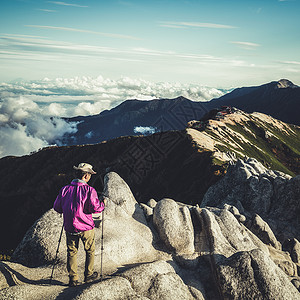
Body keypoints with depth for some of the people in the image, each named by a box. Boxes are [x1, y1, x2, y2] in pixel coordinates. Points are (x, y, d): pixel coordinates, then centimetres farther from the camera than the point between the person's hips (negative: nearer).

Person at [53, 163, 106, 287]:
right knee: (90, 251, 17)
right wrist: (103, 204, 0)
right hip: (86, 227, -3)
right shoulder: (89, 190, -14)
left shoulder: (65, 189, -2)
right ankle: (89, 275, 27)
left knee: (71, 252, 14)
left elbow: (56, 207, 4)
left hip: (69, 227, 3)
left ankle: (73, 279, 17)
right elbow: (95, 207, -20)